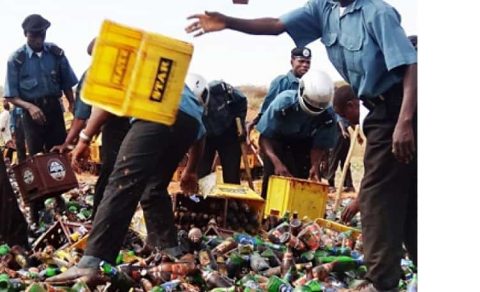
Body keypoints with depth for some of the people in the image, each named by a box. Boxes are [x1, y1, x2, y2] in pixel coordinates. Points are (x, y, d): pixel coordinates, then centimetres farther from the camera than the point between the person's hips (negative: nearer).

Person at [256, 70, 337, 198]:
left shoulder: (328, 115, -26)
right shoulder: (283, 103, -33)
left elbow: (320, 145, -12)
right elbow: (264, 137, -28)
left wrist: (315, 166, -32)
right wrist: (277, 162, -42)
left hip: (305, 145, 2)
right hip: (278, 141, -2)